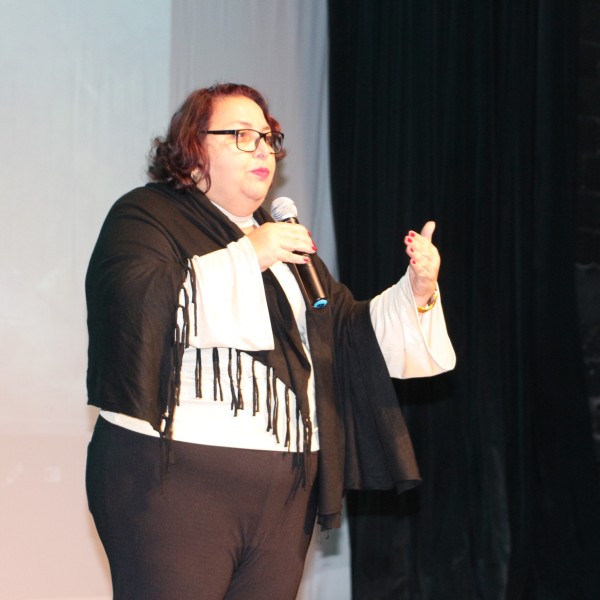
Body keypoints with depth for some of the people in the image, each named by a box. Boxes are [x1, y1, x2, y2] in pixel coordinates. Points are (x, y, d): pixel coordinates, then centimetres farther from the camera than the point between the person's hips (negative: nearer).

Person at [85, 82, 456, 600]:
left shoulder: (284, 240, 25)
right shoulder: (147, 216, 3)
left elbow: (353, 336, 19)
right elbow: (137, 305, -17)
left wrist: (415, 293, 1)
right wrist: (245, 257, -14)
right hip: (174, 481, -6)